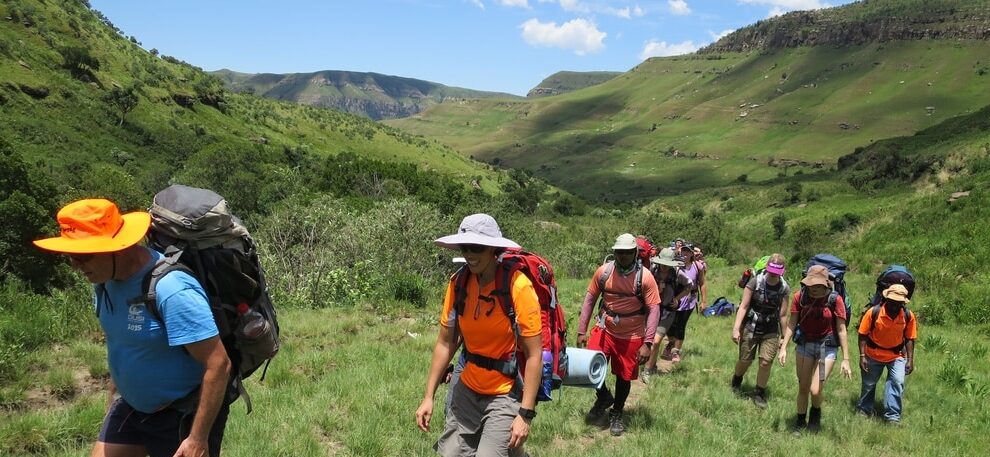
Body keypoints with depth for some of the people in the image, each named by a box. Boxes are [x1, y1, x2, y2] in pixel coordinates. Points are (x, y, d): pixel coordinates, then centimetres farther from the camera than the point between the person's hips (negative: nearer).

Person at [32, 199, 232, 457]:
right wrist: (114, 401, 21)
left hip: (184, 415, -7)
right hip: (131, 407, 8)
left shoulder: (172, 290, -29)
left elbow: (218, 365, -29)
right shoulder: (105, 281, -3)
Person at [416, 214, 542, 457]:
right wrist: (428, 397, 0)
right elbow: (445, 343, 3)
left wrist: (525, 414, -19)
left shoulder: (518, 287, -18)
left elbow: (533, 355, -16)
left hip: (505, 394, -5)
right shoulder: (459, 283, -4)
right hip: (467, 391, 5)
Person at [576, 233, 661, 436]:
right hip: (604, 330, 1)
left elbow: (653, 310, -12)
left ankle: (616, 414, 35)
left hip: (632, 336, -1)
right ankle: (603, 397, 17)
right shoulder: (603, 271, -7)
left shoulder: (645, 277, -13)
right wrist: (581, 331, -2)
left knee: (624, 377, 10)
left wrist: (647, 343, -18)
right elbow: (589, 300, 1)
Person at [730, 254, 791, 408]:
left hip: (771, 331, 1)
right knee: (745, 360, 9)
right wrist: (736, 328, -14)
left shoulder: (784, 288, -6)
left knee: (766, 362, -4)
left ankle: (759, 393, 17)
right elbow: (744, 306, -11)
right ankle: (736, 380, 41)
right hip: (751, 327, -1)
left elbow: (783, 315, 1)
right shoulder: (755, 282, -13)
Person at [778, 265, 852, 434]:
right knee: (803, 388, 10)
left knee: (816, 391, -8)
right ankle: (800, 423, 29)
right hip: (804, 345, 2)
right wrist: (784, 347, -8)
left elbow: (841, 330, -8)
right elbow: (791, 324, -1)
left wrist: (846, 359, -9)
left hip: (827, 348, -2)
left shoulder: (835, 299, -12)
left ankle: (816, 413, 26)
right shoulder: (800, 296, -7)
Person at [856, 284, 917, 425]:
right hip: (873, 355, -1)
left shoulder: (908, 316, -13)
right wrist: (862, 356, -15)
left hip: (897, 355, 1)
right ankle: (864, 411, 34)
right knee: (868, 384, 12)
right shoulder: (873, 312, -19)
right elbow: (863, 335, -12)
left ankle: (892, 416, -5)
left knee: (897, 382, -16)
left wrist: (910, 360, -7)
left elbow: (909, 339, -3)